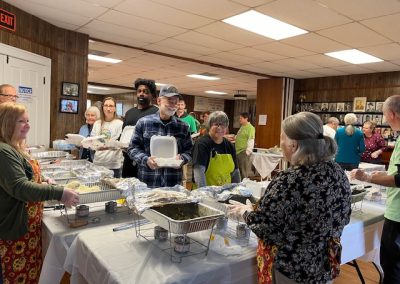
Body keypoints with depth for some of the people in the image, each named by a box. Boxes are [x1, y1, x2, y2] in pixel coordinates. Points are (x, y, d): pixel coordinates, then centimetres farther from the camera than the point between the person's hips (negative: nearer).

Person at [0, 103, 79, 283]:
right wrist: (59, 194, -36)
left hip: (28, 226, 10)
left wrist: (42, 184, 9)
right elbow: (19, 187, -30)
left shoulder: (15, 148, 12)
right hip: (15, 229, -9)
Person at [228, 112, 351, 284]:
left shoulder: (288, 181, -29)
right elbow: (343, 218, 6)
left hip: (291, 270, -6)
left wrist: (244, 210, -2)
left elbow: (260, 225, -21)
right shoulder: (338, 172, -6)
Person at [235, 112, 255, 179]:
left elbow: (251, 141, -18)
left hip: (244, 152, -9)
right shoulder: (242, 127, 16)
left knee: (244, 172, -4)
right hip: (238, 151, 9)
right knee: (238, 171, 14)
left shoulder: (250, 128, -12)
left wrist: (247, 151, -21)